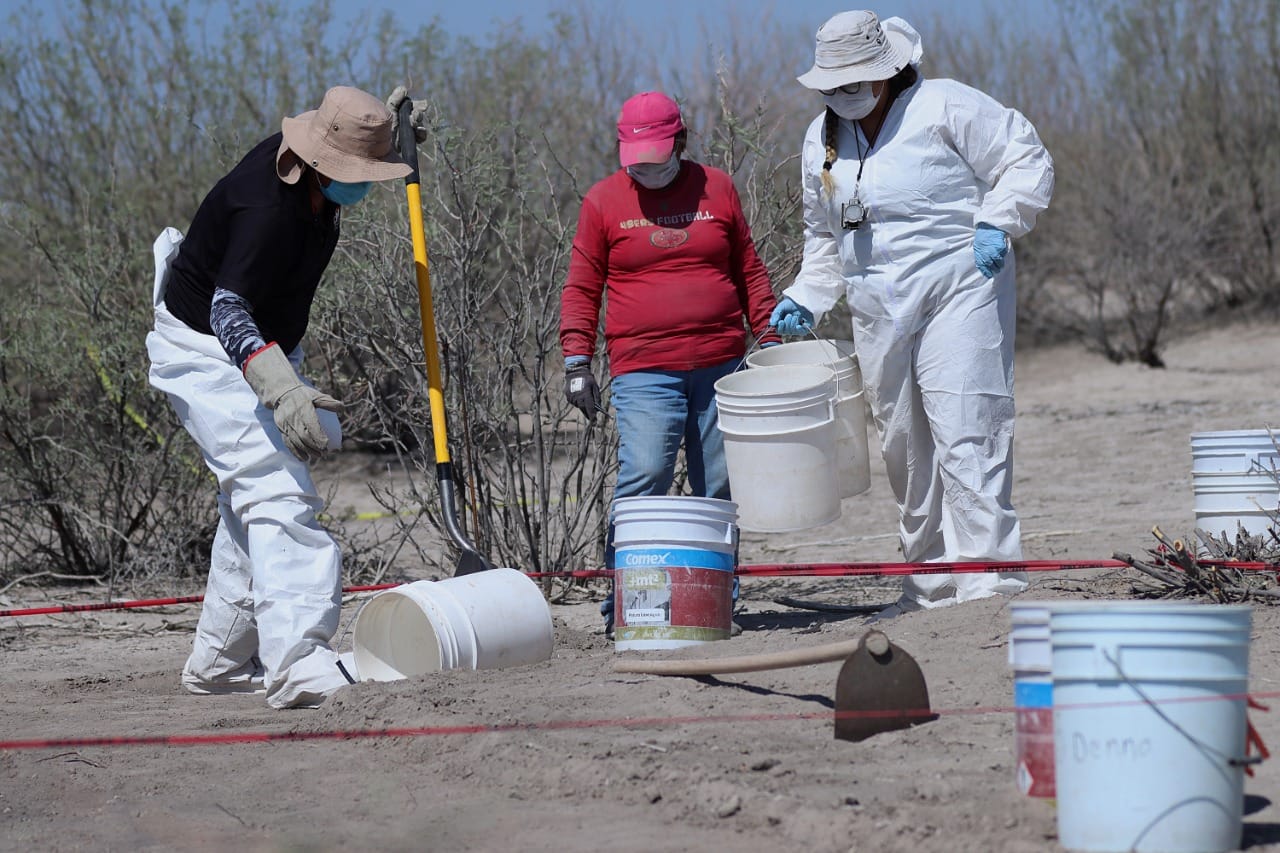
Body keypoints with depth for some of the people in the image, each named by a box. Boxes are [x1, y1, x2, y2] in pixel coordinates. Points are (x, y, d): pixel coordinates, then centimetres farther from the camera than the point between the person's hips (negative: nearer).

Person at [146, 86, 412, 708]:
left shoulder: (316, 175, -5)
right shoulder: (270, 208, -33)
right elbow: (228, 309, -43)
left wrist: (397, 135, 3)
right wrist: (280, 388, -57)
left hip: (259, 349, 10)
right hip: (206, 353, -10)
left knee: (254, 498, 16)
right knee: (277, 493, -23)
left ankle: (219, 661, 26)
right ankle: (297, 666, -35)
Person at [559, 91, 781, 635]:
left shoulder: (716, 188, 10)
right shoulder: (603, 201, 5)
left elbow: (749, 272, 16)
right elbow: (581, 288, 7)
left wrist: (770, 338, 11)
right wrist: (576, 361, -1)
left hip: (722, 367, 3)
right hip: (643, 373, -3)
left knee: (720, 488, 5)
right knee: (642, 480, -17)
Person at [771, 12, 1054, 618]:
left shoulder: (945, 106, -6)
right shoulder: (822, 140, 14)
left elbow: (1027, 161, -3)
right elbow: (824, 235, 25)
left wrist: (995, 223, -15)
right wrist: (806, 297, 12)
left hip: (956, 295, -7)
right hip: (878, 314, 7)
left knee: (963, 439, -14)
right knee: (905, 450, 8)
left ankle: (987, 575, -14)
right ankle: (931, 584, 17)